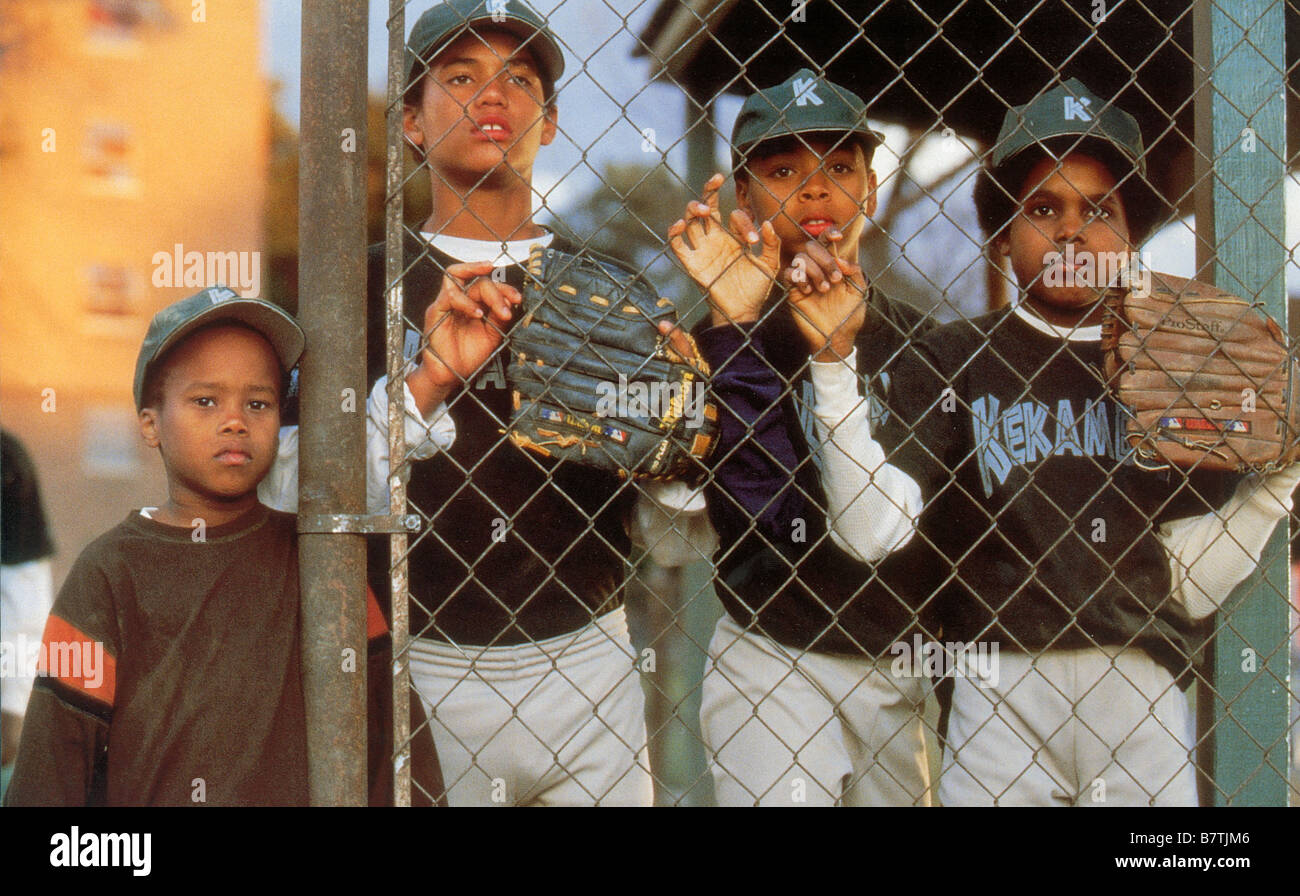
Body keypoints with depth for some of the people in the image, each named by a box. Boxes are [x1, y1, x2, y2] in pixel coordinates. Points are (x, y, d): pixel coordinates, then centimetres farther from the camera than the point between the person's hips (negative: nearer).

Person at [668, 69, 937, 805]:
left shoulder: (913, 339, 7)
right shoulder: (712, 337, -5)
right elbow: (752, 516, -20)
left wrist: (841, 343, -19)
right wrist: (739, 327, -23)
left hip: (902, 666, 4)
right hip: (772, 663, -4)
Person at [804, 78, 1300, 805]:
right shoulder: (950, 361, 5)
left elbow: (1190, 583, 7)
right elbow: (871, 529, -10)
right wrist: (835, 365, -14)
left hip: (1143, 698, 2)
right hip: (1000, 688, -2)